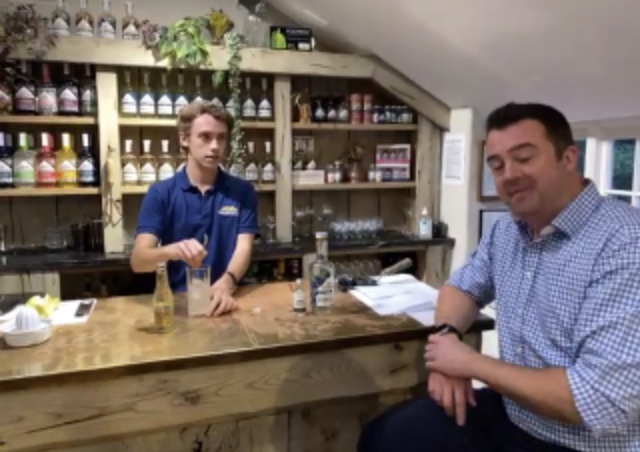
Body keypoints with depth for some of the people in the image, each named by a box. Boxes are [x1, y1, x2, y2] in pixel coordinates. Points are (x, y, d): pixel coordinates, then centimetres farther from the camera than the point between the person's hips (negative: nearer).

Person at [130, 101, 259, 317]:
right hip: (178, 300, -1)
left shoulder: (243, 191, 5)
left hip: (226, 299, 1)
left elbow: (244, 248, -5)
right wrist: (171, 251, -27)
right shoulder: (160, 193, 2)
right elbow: (138, 260, -6)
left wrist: (226, 284, -25)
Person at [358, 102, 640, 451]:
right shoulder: (506, 231, 2)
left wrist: (471, 363, -19)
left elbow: (605, 403, -29)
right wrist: (447, 336, -6)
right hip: (509, 415, 7)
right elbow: (463, 286, 17)